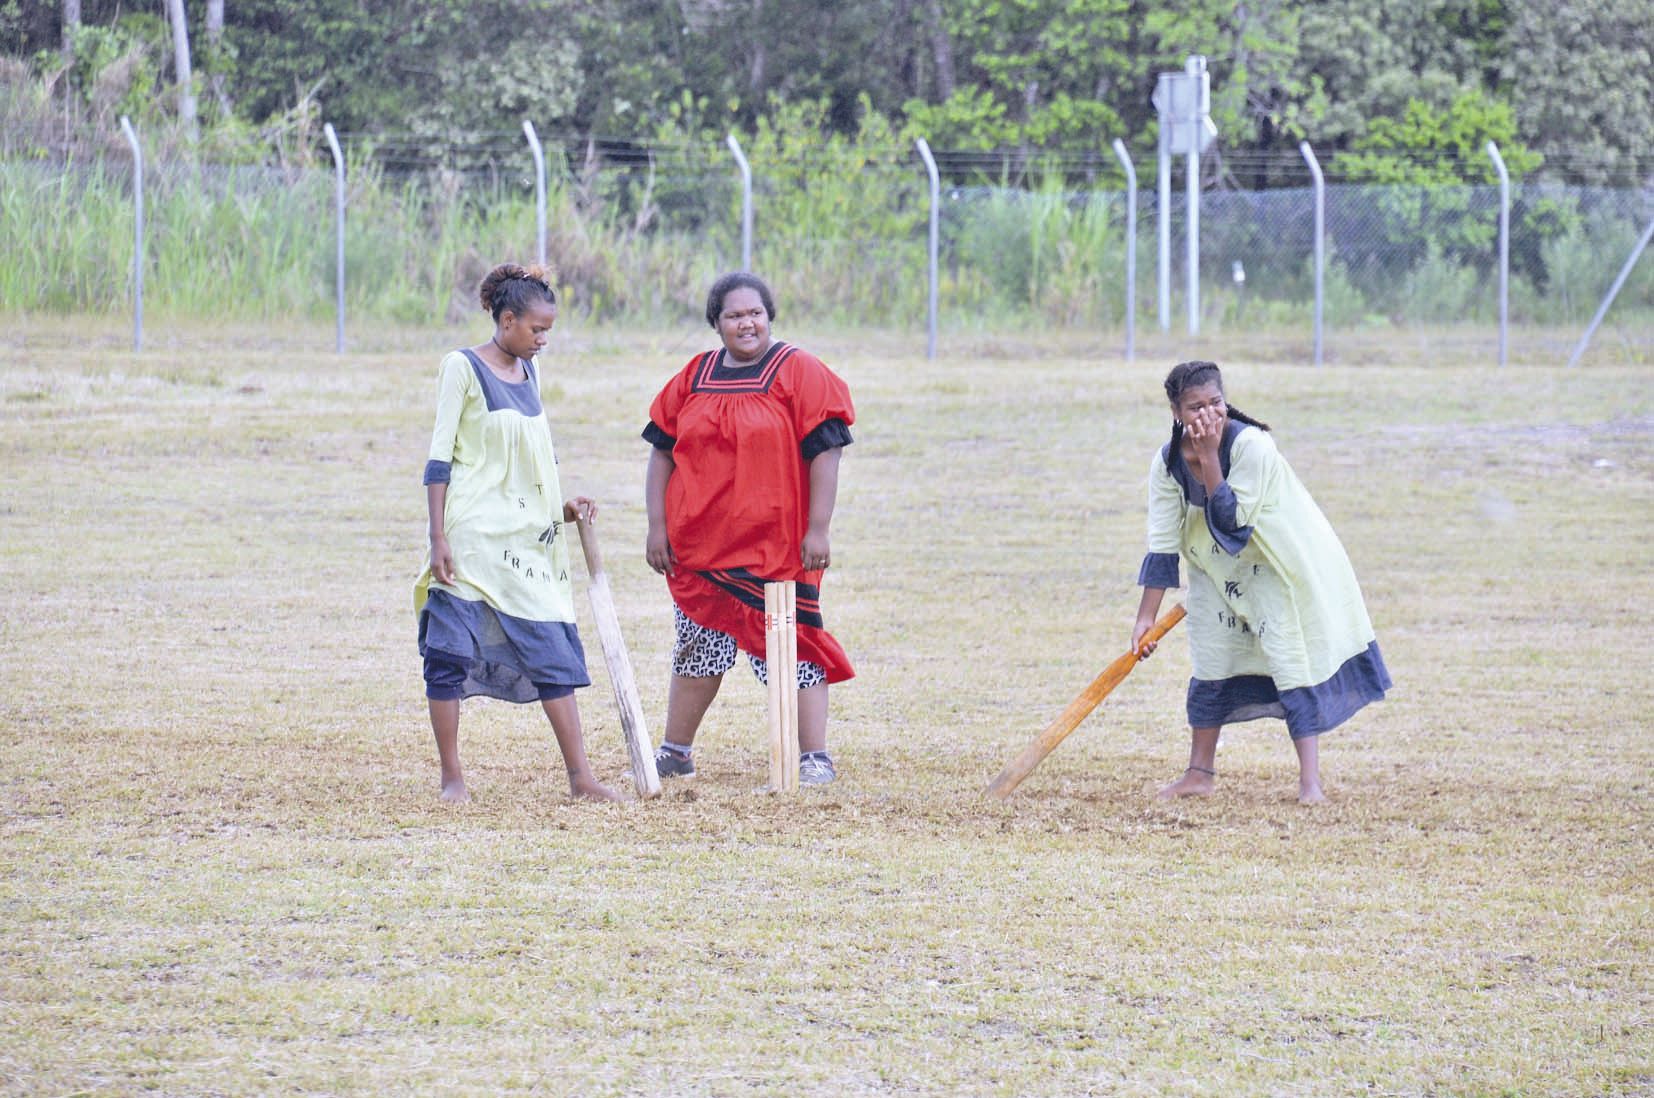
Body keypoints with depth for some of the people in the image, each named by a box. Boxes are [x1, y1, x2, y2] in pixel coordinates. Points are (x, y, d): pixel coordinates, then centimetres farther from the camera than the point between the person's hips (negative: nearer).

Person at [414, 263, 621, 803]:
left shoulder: (528, 373, 13)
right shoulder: (463, 367, -6)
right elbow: (439, 458, -9)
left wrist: (561, 507, 8)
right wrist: (438, 538, -14)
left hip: (527, 535, 6)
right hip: (472, 534, -6)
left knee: (555, 651, 1)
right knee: (451, 652, -3)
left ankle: (580, 775, 1)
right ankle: (452, 776, 6)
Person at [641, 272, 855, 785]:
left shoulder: (798, 372, -5)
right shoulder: (694, 377, 8)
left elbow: (824, 451, -8)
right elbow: (663, 451, 12)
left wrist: (817, 530, -14)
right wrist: (657, 527, 5)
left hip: (776, 545, -5)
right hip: (699, 543, 5)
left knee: (793, 645, -4)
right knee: (698, 648, 15)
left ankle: (815, 758, 0)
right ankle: (674, 753, 26)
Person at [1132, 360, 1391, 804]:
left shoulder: (1250, 445, -29)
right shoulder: (1168, 463, -14)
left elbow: (1232, 519, -32)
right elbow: (1162, 544, -10)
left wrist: (1209, 458, -36)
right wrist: (1146, 617, -12)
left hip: (1284, 564, -5)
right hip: (1220, 567, 5)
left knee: (1295, 663, -9)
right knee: (1210, 663, 8)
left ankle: (1310, 780, -8)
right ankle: (1200, 773, 20)